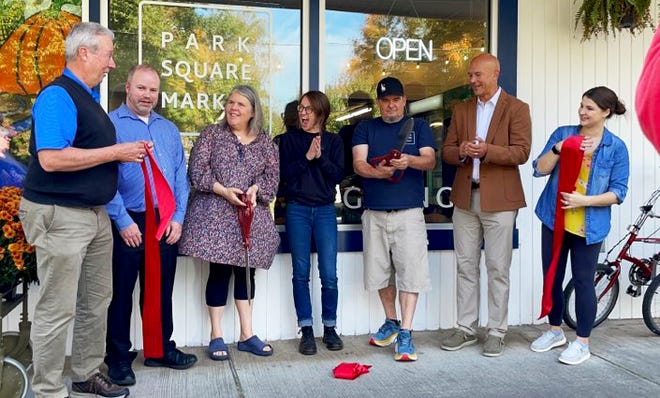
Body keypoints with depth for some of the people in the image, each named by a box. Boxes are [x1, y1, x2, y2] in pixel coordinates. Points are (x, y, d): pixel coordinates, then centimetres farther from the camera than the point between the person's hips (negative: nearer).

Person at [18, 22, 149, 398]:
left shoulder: (89, 97, 14)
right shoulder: (57, 95, -14)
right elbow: (51, 158, -26)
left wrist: (125, 153, 5)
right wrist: (115, 152, -19)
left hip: (96, 213, 10)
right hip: (60, 215, -10)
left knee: (97, 300, 16)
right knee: (57, 309, -1)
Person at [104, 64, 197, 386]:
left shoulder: (169, 129, 14)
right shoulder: (111, 124, -3)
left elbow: (180, 175, 11)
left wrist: (177, 217, 0)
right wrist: (123, 221, -14)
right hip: (128, 224, -5)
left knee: (161, 290, 14)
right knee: (121, 292, 6)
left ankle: (162, 349, 28)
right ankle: (118, 358, 19)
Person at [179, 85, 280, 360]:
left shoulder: (264, 142, 11)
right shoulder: (211, 134, 4)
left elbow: (272, 175, 5)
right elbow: (197, 170, -4)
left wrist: (255, 189, -15)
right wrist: (224, 191, -16)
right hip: (215, 215, -3)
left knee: (245, 272, 7)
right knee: (219, 271, -1)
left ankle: (247, 334, 16)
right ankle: (216, 336, 10)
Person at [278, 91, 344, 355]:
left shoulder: (333, 141, 10)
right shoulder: (289, 139, 8)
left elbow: (339, 175, -1)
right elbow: (283, 173, -3)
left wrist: (320, 157, -14)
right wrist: (306, 157, -13)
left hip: (325, 211, 0)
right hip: (297, 210, 0)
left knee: (329, 274, -2)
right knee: (301, 273, 3)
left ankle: (330, 328, 14)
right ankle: (306, 331, 12)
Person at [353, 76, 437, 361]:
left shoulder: (419, 127, 9)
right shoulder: (365, 128, 11)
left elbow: (431, 161, -4)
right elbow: (358, 164, -2)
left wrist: (410, 160, -26)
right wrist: (377, 172, -23)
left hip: (409, 212, -2)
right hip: (374, 213, 2)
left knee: (410, 271, -7)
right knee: (380, 271, 10)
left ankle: (405, 332, -2)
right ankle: (390, 322, 27)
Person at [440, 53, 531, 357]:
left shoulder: (516, 109, -1)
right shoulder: (461, 110, 14)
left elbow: (521, 152, -10)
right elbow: (446, 151, 10)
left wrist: (486, 150, -23)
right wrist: (461, 152, -12)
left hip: (499, 199, -4)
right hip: (465, 198, 5)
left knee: (497, 269, 2)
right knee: (466, 266, 9)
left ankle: (496, 332, 14)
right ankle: (466, 329, 20)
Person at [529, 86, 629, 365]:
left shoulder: (616, 148, -3)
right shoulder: (563, 134, 3)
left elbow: (618, 192, -6)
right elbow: (539, 169, -3)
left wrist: (584, 200, -19)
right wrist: (559, 149, -19)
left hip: (588, 226, -3)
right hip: (554, 220, 3)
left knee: (583, 282, 2)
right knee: (552, 278, 11)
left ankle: (582, 342, 17)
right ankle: (555, 331, 31)